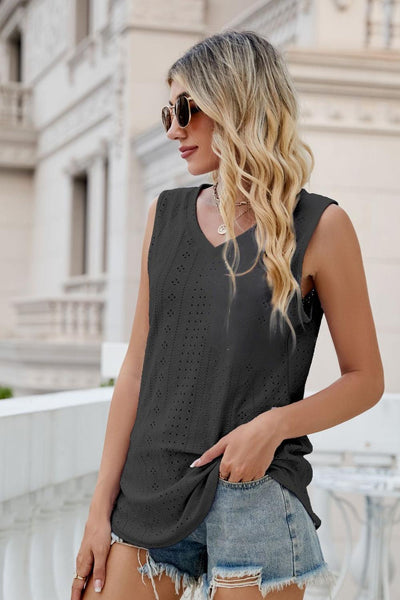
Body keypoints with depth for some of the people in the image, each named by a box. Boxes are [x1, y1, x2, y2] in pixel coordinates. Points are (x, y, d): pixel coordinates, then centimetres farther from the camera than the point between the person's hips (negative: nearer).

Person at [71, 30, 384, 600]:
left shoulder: (319, 227, -4)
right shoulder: (166, 216, 8)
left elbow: (365, 378, 0)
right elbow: (138, 365, 8)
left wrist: (275, 424, -17)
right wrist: (101, 507, 5)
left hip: (253, 493, -3)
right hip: (150, 489, 4)